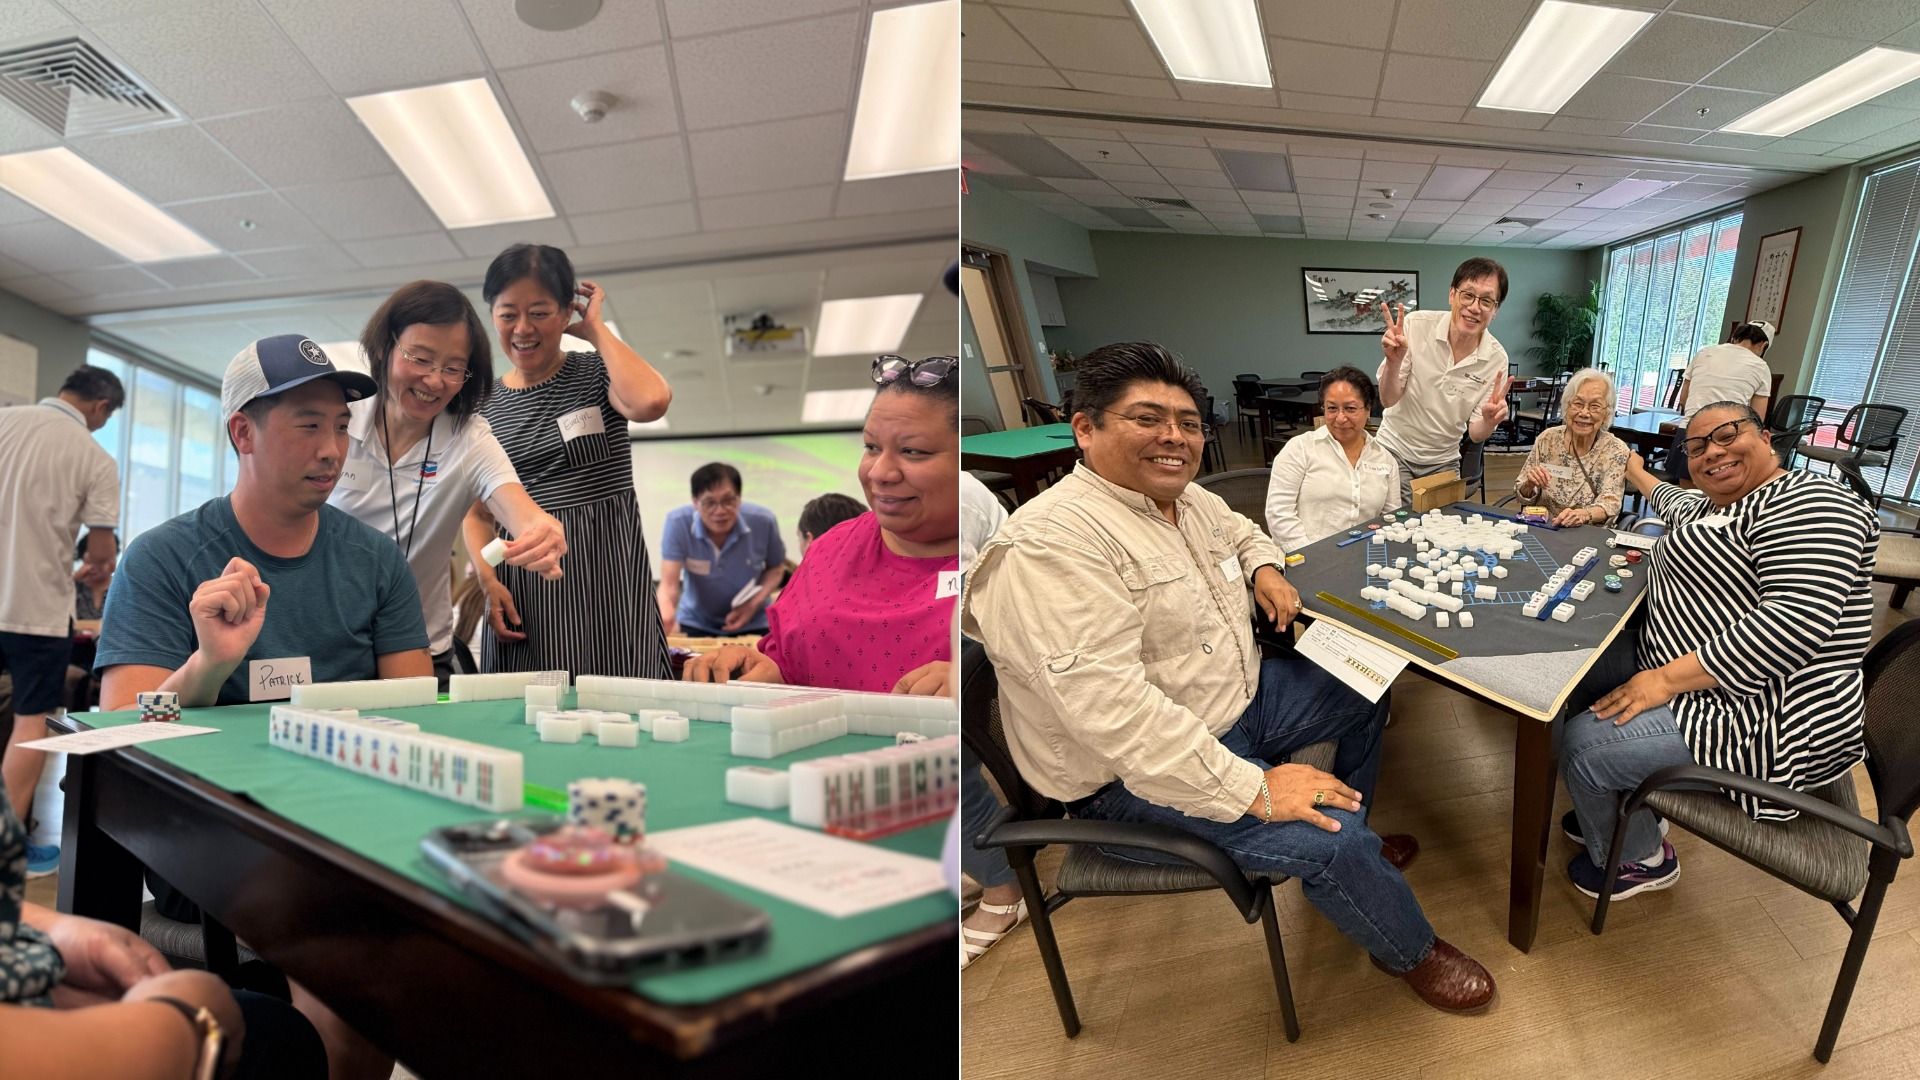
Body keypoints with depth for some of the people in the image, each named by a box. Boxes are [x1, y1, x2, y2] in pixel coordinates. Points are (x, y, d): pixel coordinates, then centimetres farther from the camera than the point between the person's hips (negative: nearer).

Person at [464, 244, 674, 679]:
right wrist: (488, 578, -6)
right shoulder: (484, 403, 11)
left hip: (608, 580, -2)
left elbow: (651, 401, -23)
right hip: (523, 589, 3)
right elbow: (478, 513, 14)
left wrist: (595, 328, -8)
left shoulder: (596, 373, 3)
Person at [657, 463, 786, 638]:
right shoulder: (678, 523, -22)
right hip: (696, 623, 0)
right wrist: (666, 619, -48)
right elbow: (668, 585, -26)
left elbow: (776, 569, -1)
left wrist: (755, 603, -19)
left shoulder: (763, 522, -19)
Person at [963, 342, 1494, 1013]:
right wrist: (1251, 790, -32)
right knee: (1328, 841, -21)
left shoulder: (1191, 501, 3)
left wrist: (1265, 568, 5)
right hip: (1135, 776, -9)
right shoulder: (1051, 547, -29)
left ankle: (1354, 846, 37)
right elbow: (1110, 707, -35)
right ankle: (1410, 952, 12)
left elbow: (1242, 531, 28)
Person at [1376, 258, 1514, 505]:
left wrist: (1489, 421, -28)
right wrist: (1393, 362, -32)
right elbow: (1388, 400, -14)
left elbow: (1476, 435, -5)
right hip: (1396, 450, -2)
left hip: (1443, 463, 2)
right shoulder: (1416, 325, -16)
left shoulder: (1496, 359, -10)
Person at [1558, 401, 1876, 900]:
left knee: (1583, 743, -16)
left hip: (1764, 724, -11)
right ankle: (1631, 814, 27)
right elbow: (1681, 507, 41)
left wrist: (1667, 678, -29)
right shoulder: (1717, 503, 13)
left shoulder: (1806, 504, -18)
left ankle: (1637, 859, 14)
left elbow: (1798, 623, -30)